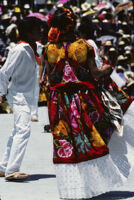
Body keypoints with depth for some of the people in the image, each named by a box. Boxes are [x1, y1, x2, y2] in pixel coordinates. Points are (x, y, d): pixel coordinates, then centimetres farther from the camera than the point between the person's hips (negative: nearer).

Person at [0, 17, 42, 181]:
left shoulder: (30, 50, 12)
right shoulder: (20, 50, -16)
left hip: (26, 96, 10)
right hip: (18, 95, -10)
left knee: (18, 132, 14)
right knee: (23, 130, -19)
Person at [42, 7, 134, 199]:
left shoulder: (50, 49, -4)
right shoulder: (84, 46, -8)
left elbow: (50, 78, -1)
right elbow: (95, 74, -7)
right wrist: (107, 68, 13)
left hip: (60, 102, 1)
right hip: (84, 100, -1)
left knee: (67, 145, 5)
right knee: (92, 140, 11)